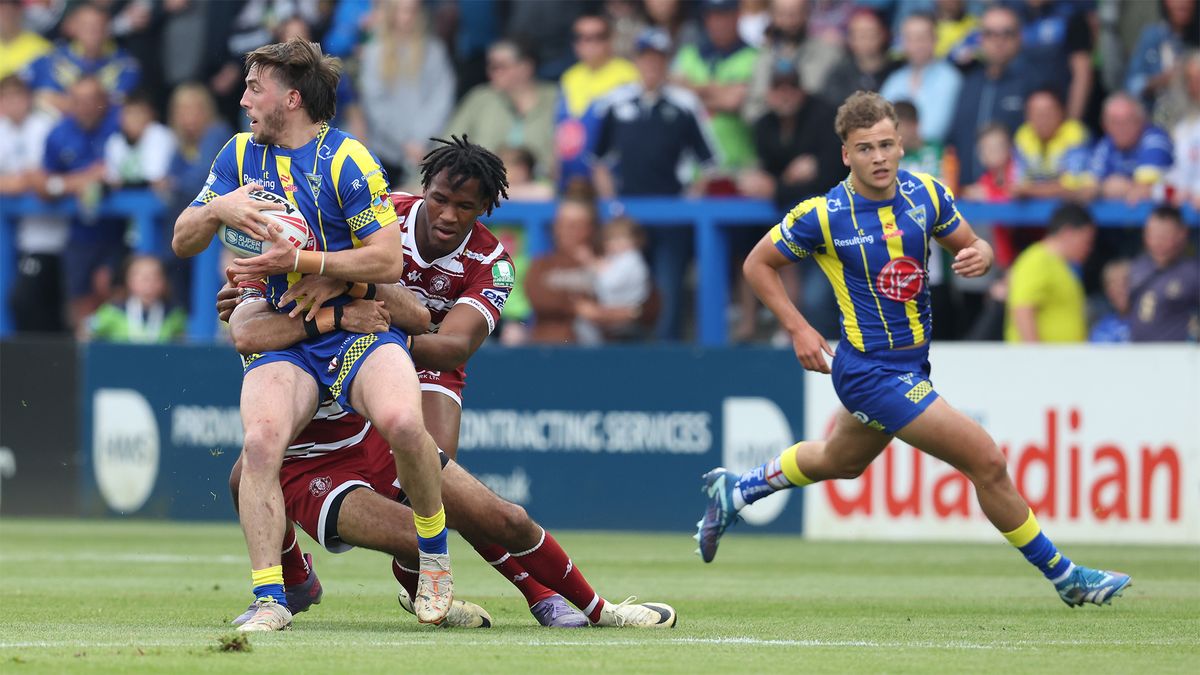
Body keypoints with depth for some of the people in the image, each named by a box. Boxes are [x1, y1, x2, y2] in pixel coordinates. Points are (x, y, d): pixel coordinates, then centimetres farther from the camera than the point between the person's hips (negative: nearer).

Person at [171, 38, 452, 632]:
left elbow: (388, 262, -12)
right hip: (281, 340, 4)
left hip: (360, 330, -3)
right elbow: (182, 242, 13)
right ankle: (269, 599, -23)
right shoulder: (241, 155, 10)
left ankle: (433, 553, -7)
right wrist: (218, 209, -9)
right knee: (260, 441, -26)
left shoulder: (348, 160, -7)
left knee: (401, 421, -32)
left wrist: (298, 259, -18)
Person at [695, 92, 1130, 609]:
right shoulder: (822, 216, -17)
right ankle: (1064, 576, 2)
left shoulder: (926, 193, -4)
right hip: (872, 370, -7)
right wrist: (798, 329, -10)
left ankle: (735, 490, 50)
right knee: (987, 462, -11)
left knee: (841, 461, 31)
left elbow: (970, 244, 10)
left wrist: (979, 256, -15)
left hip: (911, 364, 7)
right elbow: (758, 264, -2)